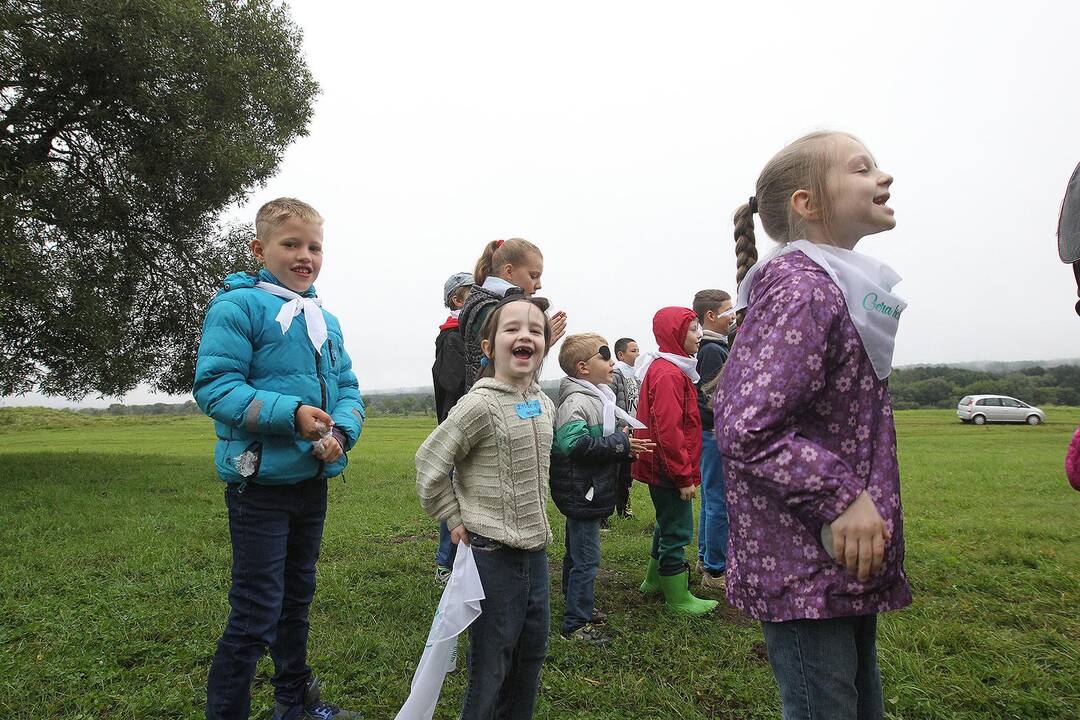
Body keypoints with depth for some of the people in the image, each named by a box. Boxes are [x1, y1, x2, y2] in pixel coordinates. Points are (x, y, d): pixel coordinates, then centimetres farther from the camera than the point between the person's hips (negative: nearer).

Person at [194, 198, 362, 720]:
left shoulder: (326, 320, 10)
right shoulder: (237, 306, -11)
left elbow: (347, 388, 9)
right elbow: (215, 386, -19)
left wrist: (342, 432, -11)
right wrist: (290, 413, -28)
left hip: (313, 480, 8)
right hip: (260, 479, -7)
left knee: (298, 597, 22)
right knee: (256, 611, -2)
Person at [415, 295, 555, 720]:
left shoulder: (545, 405, 5)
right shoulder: (480, 404, -18)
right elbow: (429, 464, -14)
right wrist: (455, 520, -9)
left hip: (536, 547, 7)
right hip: (492, 551, -7)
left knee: (533, 648, 19)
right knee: (491, 659, 6)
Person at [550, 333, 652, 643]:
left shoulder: (597, 397, 13)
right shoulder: (576, 401, -20)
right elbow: (574, 444, -32)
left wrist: (625, 444, 5)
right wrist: (620, 444, -25)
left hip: (590, 493, 10)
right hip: (582, 493, -10)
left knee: (578, 554, 21)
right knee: (586, 559, -2)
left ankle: (579, 607, 36)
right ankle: (576, 623, 9)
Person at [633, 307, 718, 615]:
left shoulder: (665, 369, 14)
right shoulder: (669, 374, -20)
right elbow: (668, 430, -25)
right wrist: (685, 475, -21)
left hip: (661, 468, 11)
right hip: (669, 470, -11)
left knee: (668, 524, 22)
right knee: (678, 531, 0)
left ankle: (654, 581, 36)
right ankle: (678, 598, 12)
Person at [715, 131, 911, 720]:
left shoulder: (833, 287, 14)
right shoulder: (803, 290, -19)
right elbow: (745, 429, -28)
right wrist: (844, 495, -25)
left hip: (847, 564, 10)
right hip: (803, 574, -10)